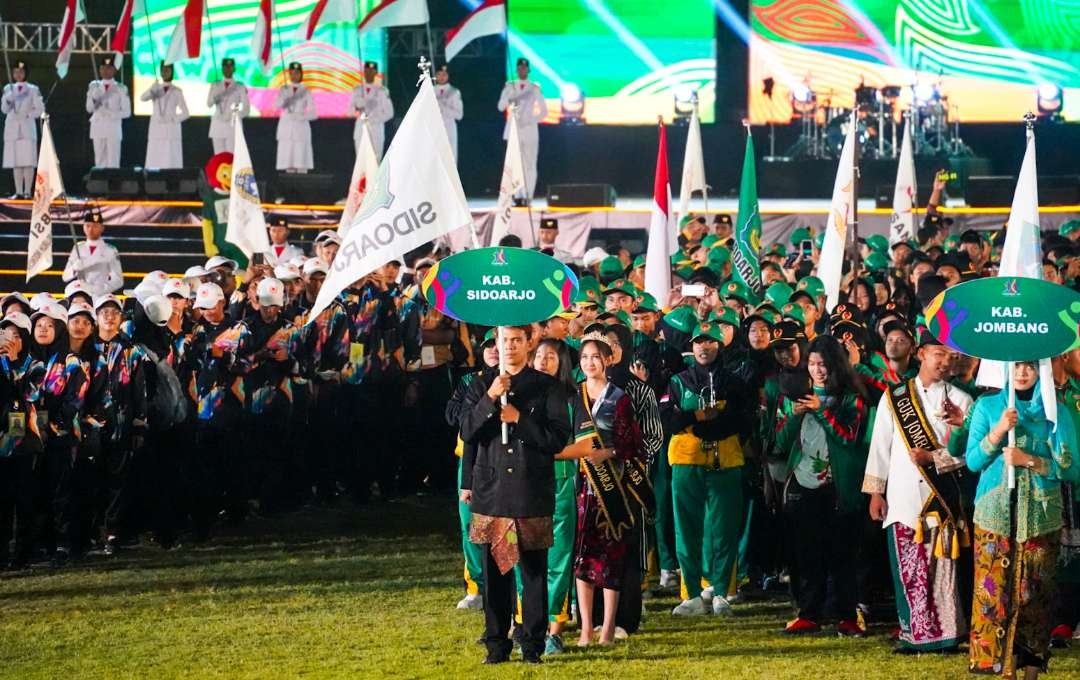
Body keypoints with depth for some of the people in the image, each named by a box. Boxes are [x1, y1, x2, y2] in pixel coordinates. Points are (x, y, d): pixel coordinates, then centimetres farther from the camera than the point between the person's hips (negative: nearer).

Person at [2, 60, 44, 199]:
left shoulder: (32, 89, 4)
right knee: (15, 162, 0)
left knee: (28, 161, -9)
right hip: (12, 128, 3)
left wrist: (27, 115, -7)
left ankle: (28, 191, -10)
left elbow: (39, 109, 4)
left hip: (27, 128, -3)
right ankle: (19, 191, 1)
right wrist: (8, 100, -9)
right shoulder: (9, 89, 12)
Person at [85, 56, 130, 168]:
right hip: (97, 127, 3)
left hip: (113, 128, -3)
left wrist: (112, 114, -15)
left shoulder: (120, 88, 0)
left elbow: (126, 112, 0)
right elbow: (89, 108, 4)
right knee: (99, 160, 4)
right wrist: (94, 99, -16)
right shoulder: (94, 87, 8)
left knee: (113, 161, -7)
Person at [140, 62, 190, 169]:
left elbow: (186, 113, 5)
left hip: (172, 132, -2)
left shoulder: (177, 91, 6)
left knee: (171, 163, -8)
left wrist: (173, 119, -10)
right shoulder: (156, 89, 9)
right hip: (156, 131, 2)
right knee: (155, 163, -5)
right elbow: (143, 98, -11)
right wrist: (152, 89, -30)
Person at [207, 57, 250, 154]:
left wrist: (234, 117, -17)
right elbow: (209, 103, -3)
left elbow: (246, 109, 0)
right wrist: (219, 95, -24)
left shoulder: (240, 87, 2)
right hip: (217, 126, 3)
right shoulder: (215, 85, 10)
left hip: (233, 126, -3)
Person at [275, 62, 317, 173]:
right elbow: (277, 105, -10)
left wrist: (300, 116, -15)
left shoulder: (306, 92, 5)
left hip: (301, 128, -1)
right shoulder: (284, 89, 8)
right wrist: (285, 96, -28)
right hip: (286, 130, 1)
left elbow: (314, 114, 1)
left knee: (302, 165, -7)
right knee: (288, 163, -4)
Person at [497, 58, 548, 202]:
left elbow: (544, 111, 5)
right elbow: (501, 107, -2)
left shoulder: (534, 88, 4)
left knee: (529, 165, -3)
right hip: (513, 129, 1)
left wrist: (532, 120, -10)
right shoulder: (510, 87, 7)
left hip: (529, 130, -1)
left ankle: (528, 196, -2)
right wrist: (509, 99, -22)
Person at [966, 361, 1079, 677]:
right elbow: (973, 461, 2)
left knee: (1035, 593, -2)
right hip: (995, 513, 0)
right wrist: (998, 431, -13)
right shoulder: (987, 406, 7)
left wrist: (1028, 460, -12)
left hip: (1040, 517, 0)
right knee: (994, 591, -6)